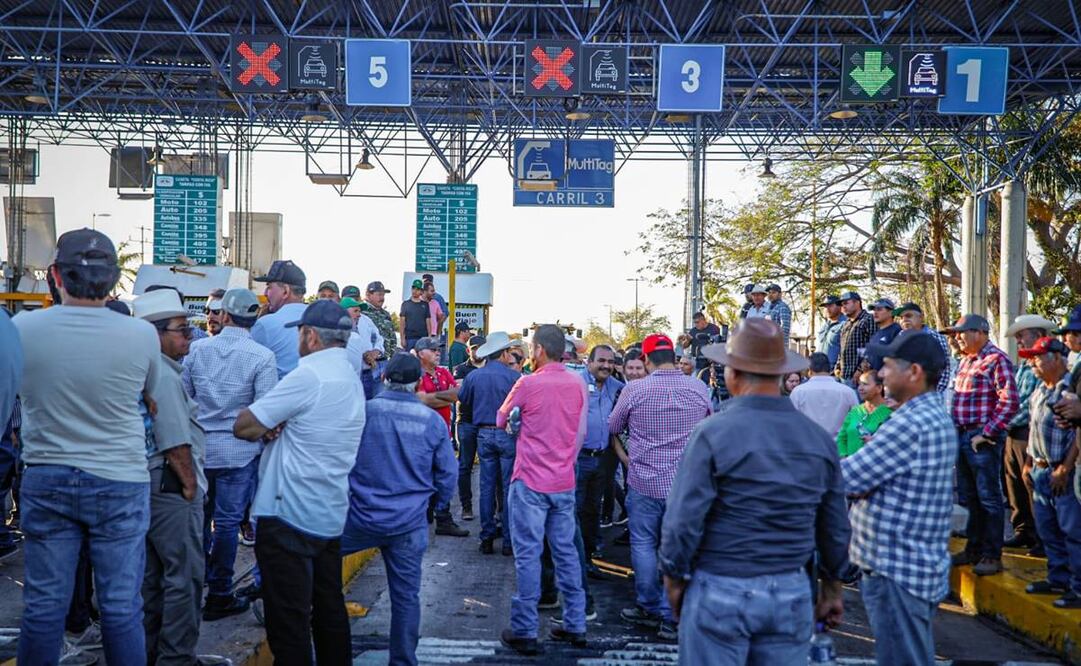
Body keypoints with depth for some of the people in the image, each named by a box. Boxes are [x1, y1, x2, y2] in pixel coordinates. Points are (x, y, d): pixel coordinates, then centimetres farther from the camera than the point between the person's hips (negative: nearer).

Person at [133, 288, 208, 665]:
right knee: (185, 575, -3)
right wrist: (190, 484, -10)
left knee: (152, 573, 17)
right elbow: (176, 443, -21)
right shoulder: (165, 376, -18)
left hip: (148, 487, 11)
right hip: (170, 488, -10)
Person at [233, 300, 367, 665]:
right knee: (330, 610, 17)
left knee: (289, 620, -1)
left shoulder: (308, 376, -17)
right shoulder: (352, 379, 13)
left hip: (289, 515, -9)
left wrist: (267, 429, 4)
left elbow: (244, 427, -16)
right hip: (330, 515, 9)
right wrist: (277, 428, -4)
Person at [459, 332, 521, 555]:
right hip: (508, 434, -3)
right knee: (509, 487, 3)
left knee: (487, 486, 10)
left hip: (483, 434, 3)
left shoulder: (473, 376, 0)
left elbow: (463, 401, 14)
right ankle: (508, 540, 5)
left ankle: (487, 538, 13)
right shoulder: (514, 376, -11)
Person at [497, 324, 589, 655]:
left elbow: (501, 420, 3)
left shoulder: (527, 383, -11)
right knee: (566, 552, 12)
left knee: (528, 554, 0)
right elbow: (581, 433, 9)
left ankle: (525, 631, 4)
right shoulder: (578, 384, 2)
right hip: (564, 482, 5)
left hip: (530, 482, -5)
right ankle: (575, 625, 18)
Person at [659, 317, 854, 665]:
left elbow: (683, 521, -13)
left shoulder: (713, 433, -14)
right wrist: (833, 587, 21)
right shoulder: (820, 440, 1)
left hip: (720, 591, -4)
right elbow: (835, 528, 8)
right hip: (792, 595, 4)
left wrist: (674, 578, 1)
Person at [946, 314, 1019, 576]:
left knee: (988, 498, 0)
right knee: (969, 497, 16)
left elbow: (1009, 402, -19)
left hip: (983, 439, -9)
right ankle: (973, 549, 27)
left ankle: (992, 555, 9)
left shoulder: (996, 359, -12)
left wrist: (986, 434, -18)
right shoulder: (966, 360, 14)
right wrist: (954, 429, 12)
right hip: (962, 436, 9)